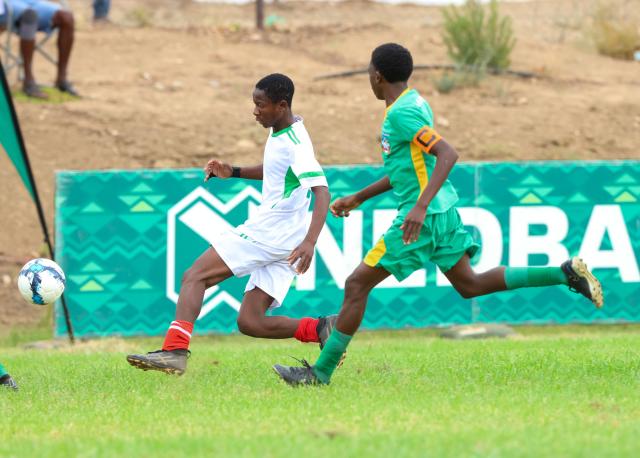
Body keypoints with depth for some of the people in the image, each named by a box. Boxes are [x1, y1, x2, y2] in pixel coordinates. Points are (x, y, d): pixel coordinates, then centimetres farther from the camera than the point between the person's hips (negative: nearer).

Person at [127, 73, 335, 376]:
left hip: (266, 232, -10)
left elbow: (322, 192, -27)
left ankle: (175, 350, -22)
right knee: (249, 323, 4)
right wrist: (233, 172, 18)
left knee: (194, 277, -10)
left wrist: (310, 241, -40)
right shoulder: (279, 134, 13)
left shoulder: (296, 144, -16)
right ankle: (321, 329, -2)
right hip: (281, 244, 10)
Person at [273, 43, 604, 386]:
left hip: (424, 216, -10)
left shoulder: (401, 113, -16)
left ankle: (321, 371, -3)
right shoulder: (413, 103, 15)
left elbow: (447, 154, -27)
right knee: (470, 285, 13)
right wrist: (357, 199, 29)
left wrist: (421, 206, -35)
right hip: (444, 210, 10)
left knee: (357, 284, -5)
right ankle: (565, 273, 6)